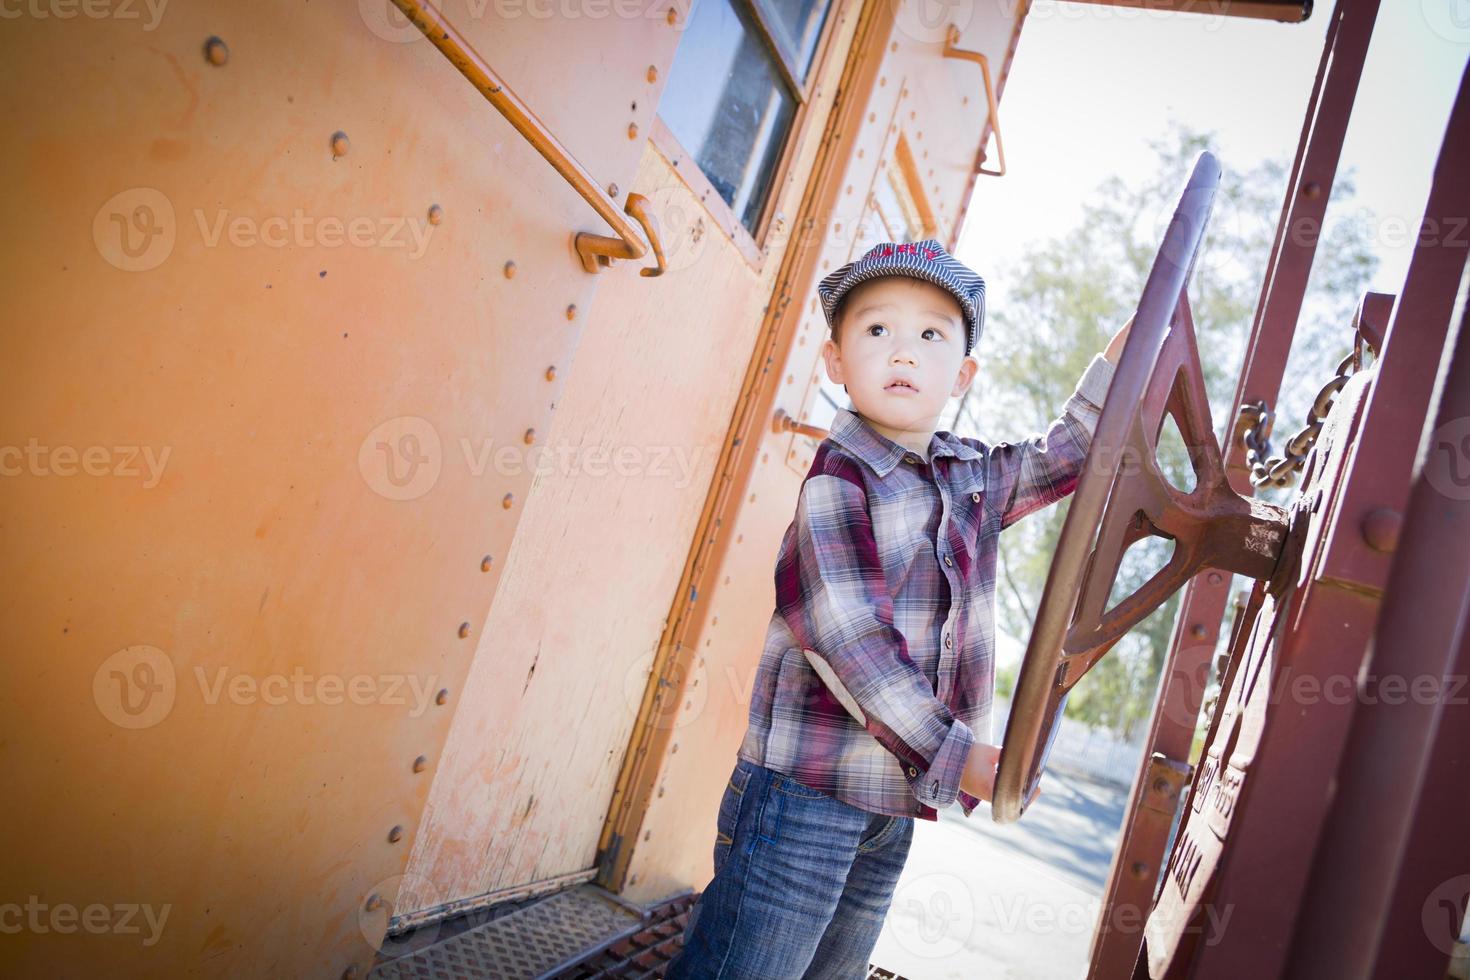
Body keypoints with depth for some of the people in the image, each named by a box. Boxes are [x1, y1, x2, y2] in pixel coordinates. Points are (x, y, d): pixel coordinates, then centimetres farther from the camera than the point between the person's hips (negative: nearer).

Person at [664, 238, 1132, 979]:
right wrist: (953, 753, -18)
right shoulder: (837, 481, -14)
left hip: (893, 803, 8)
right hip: (806, 789, -7)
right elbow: (849, 639, -20)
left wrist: (1122, 353, 17)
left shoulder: (973, 477, 9)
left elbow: (1062, 455, 25)